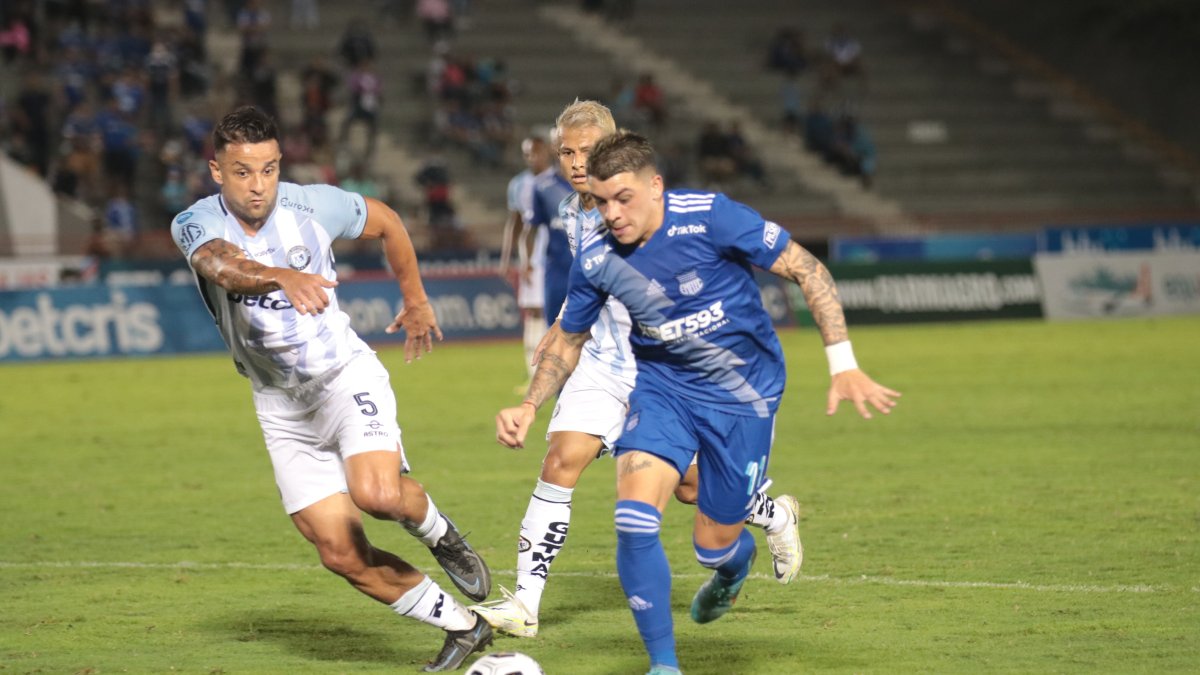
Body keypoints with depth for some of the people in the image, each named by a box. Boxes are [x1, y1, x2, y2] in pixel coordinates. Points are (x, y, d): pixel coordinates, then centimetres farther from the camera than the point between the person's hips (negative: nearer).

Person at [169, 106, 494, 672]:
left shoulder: (313, 205, -11)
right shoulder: (197, 224, -15)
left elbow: (386, 222, 11)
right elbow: (223, 265, -41)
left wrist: (416, 300, 18)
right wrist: (283, 277, -61)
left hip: (346, 376, -2)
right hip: (281, 406, 2)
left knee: (377, 494, -30)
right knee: (342, 554, -3)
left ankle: (439, 534, 5)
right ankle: (463, 627, 14)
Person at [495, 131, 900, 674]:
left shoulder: (709, 218, -24)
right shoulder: (597, 261, -11)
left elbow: (807, 271, -16)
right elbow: (568, 339, 9)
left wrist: (843, 365, -19)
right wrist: (528, 407, -5)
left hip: (743, 394, -2)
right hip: (663, 385, 2)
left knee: (713, 545, 4)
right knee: (634, 518, -22)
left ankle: (735, 561, 46)